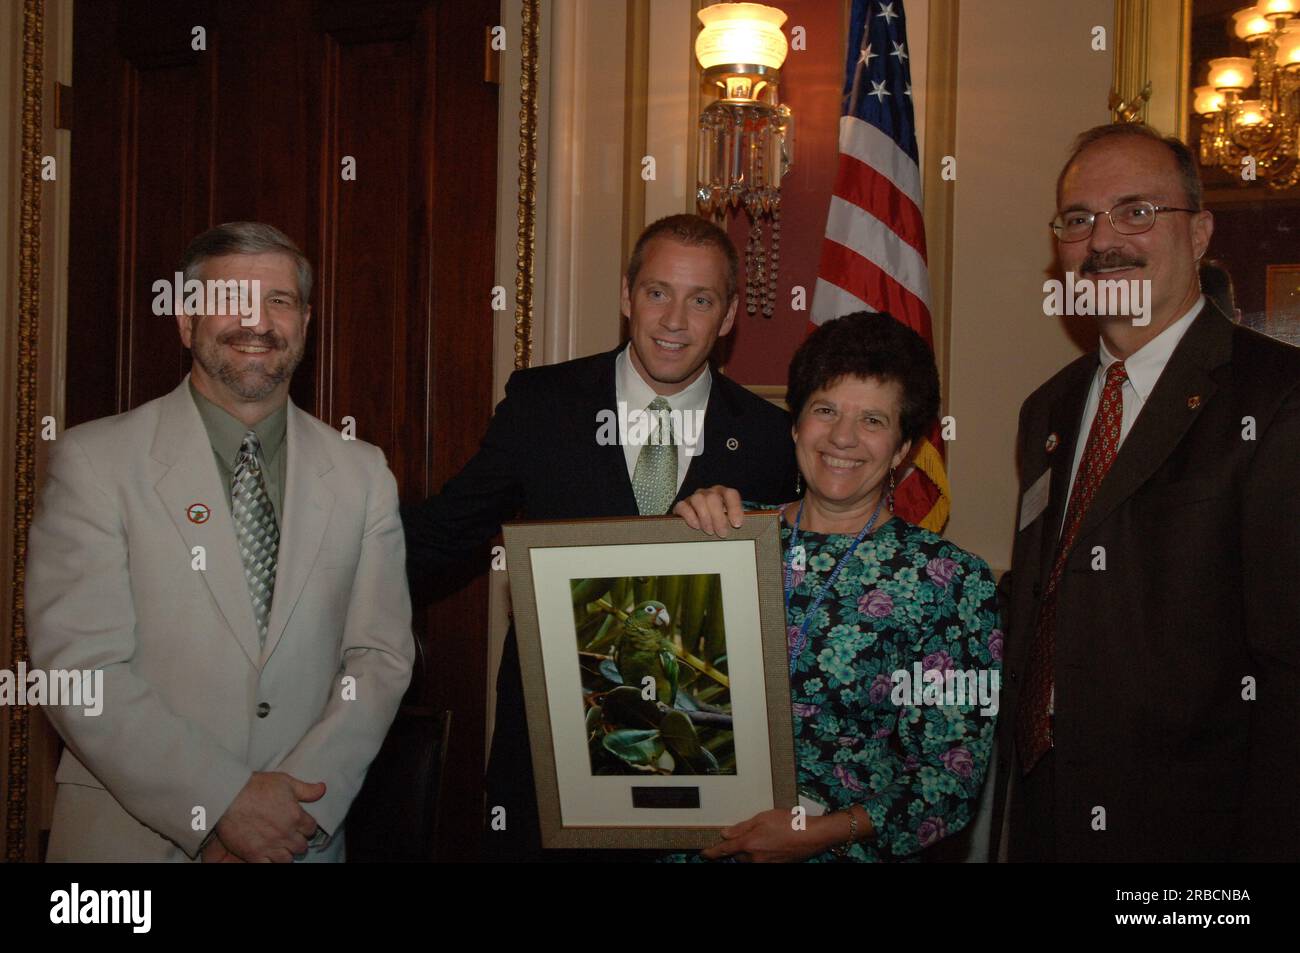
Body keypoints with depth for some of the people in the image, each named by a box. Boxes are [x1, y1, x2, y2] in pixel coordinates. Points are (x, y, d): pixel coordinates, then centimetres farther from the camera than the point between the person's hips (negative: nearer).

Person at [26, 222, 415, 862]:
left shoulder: (362, 474, 2)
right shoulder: (93, 461, -7)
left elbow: (380, 657, -2)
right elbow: (78, 669, -13)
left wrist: (299, 806, -15)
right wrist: (223, 805, -19)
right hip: (128, 837, -2)